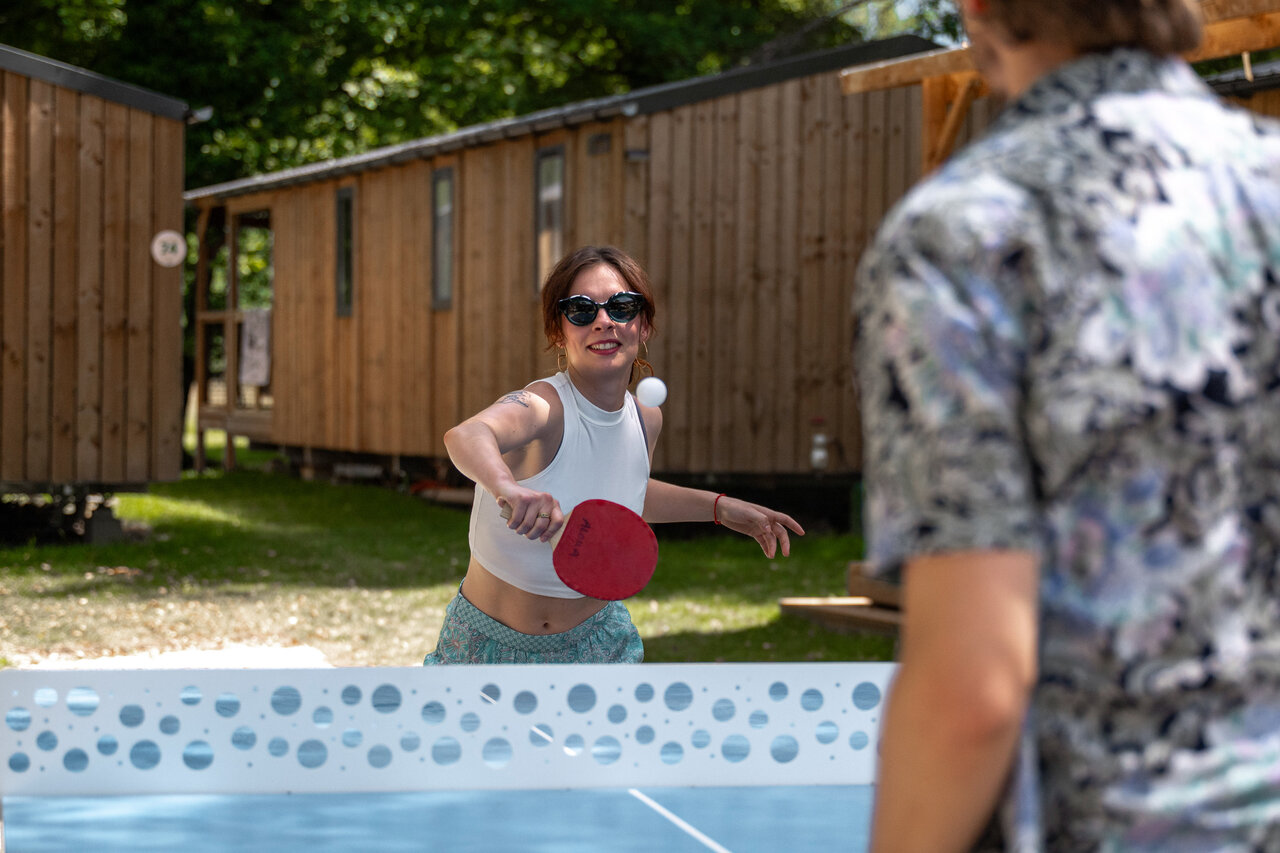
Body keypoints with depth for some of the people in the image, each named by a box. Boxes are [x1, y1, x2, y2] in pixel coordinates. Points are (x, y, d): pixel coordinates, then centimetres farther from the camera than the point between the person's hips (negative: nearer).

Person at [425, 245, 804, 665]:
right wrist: (507, 486, -71)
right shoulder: (541, 408, -27)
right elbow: (465, 436, -51)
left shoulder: (646, 419, -5)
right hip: (490, 644, -5)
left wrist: (719, 507, 11)